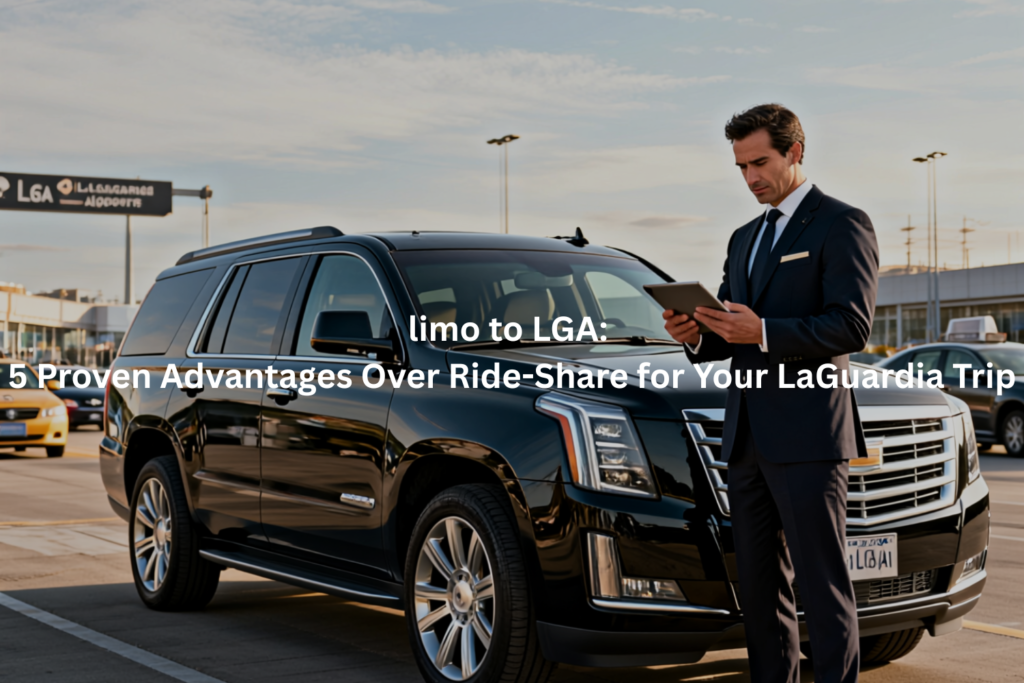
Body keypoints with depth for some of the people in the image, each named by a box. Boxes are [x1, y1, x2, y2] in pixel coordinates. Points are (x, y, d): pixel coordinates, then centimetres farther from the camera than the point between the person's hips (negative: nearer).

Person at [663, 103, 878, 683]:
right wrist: (696, 336, 1)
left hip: (809, 437, -8)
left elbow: (852, 326, -12)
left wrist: (762, 332, -21)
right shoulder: (745, 239, 23)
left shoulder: (843, 224, -1)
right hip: (749, 437, 8)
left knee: (824, 586, -5)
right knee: (759, 586, 11)